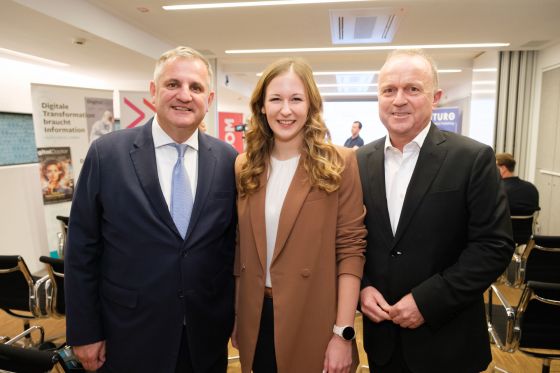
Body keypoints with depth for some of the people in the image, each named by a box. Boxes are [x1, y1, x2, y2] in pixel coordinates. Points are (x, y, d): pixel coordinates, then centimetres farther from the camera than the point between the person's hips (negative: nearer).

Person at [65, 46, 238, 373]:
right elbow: (82, 250, -5)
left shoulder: (229, 160, -4)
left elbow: (233, 243, 3)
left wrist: (233, 315, 6)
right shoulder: (107, 153, -9)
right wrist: (84, 332, -3)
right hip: (131, 336, -1)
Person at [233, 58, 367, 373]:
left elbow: (351, 249, -11)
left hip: (313, 322, -3)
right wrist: (235, 317, 9)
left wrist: (343, 333, -13)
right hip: (255, 320, 4)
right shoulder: (244, 166, 1)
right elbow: (240, 246, 7)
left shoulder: (340, 164, -10)